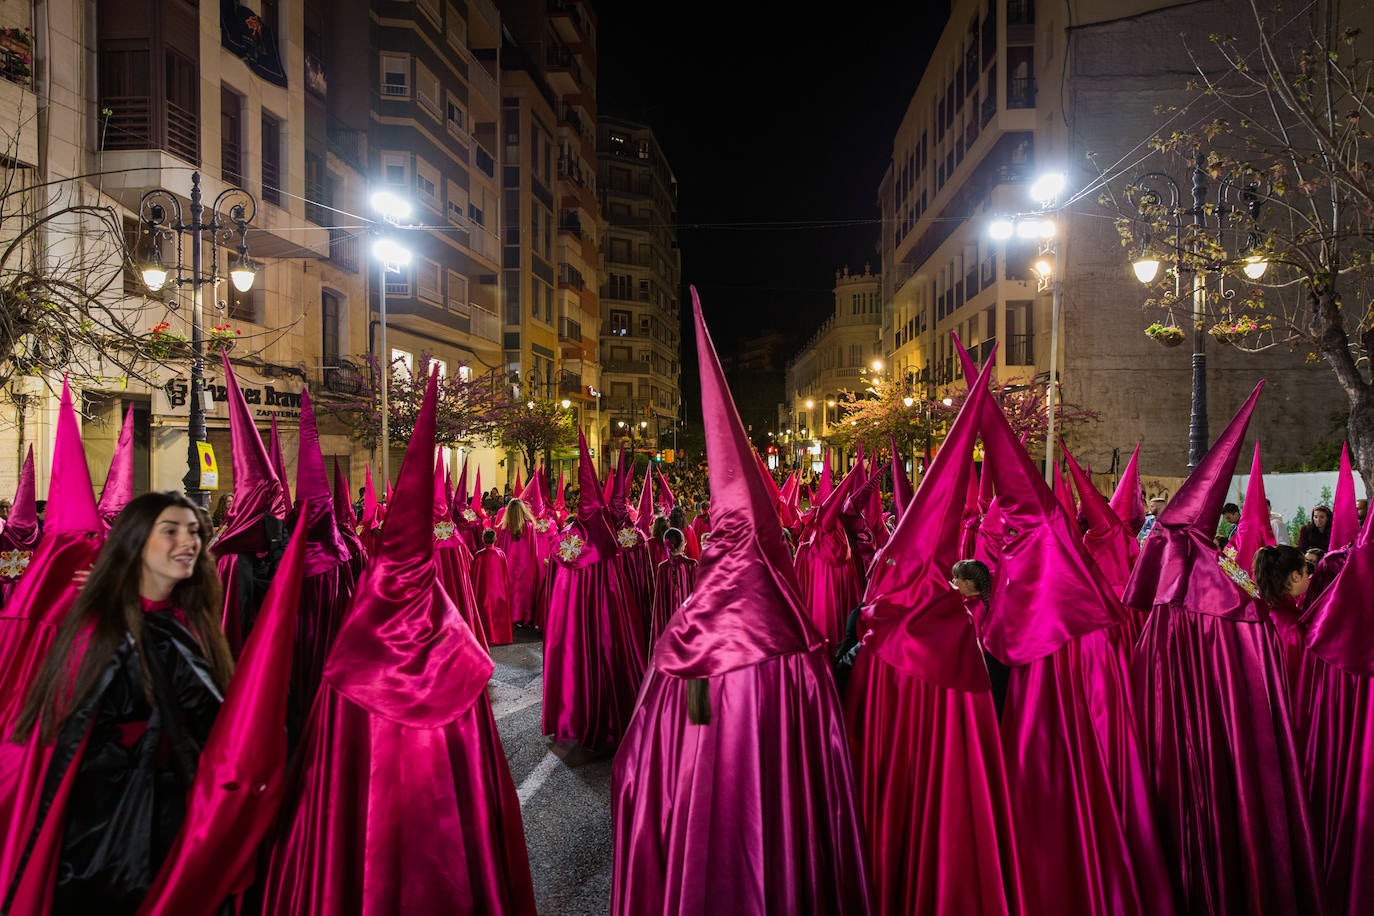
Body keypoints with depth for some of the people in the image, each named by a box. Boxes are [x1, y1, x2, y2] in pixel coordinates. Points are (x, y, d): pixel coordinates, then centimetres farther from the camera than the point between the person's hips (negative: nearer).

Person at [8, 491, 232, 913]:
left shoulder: (196, 624, 1)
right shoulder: (98, 625, -12)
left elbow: (215, 723, 5)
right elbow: (61, 730, -10)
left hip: (180, 812, 4)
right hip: (104, 814, -4)